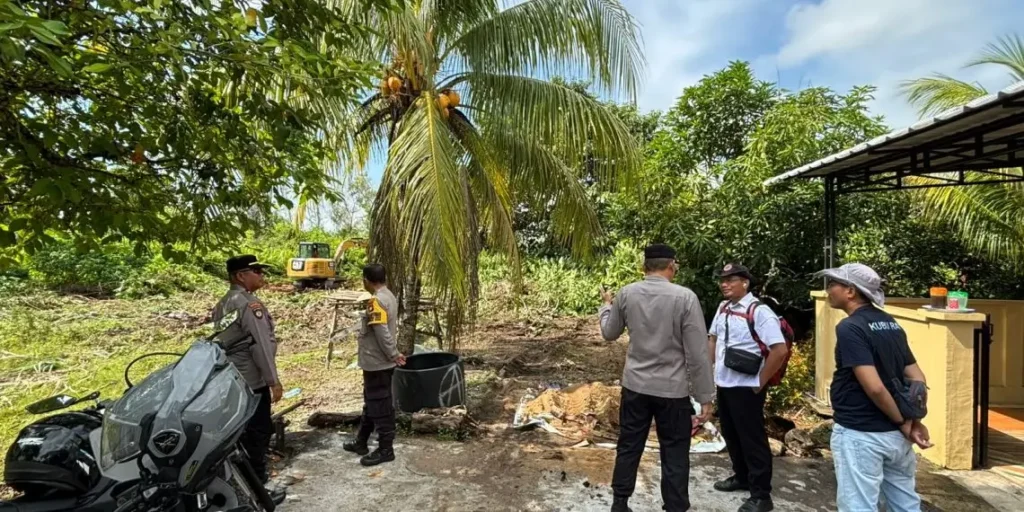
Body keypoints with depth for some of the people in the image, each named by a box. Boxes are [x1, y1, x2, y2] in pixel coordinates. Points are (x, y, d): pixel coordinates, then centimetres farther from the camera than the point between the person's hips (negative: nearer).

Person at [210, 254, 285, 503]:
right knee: (258, 433, 1)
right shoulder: (250, 304, -18)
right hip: (252, 380, -9)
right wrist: (273, 380, -18)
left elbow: (222, 340, 16)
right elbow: (261, 345, -21)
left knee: (242, 430, 20)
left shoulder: (222, 304, 10)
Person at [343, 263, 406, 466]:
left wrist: (394, 356, -15)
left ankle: (385, 450, 13)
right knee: (371, 403, 20)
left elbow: (382, 333, -26)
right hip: (379, 362, 10)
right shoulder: (389, 296, 10)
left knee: (380, 406, 2)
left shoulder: (376, 301, -21)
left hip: (377, 363, -10)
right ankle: (361, 442, 34)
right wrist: (394, 355, 13)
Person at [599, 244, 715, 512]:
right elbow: (697, 353, -13)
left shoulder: (626, 294, -4)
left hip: (635, 385, 4)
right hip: (673, 390, -3)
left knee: (628, 447, 17)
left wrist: (607, 306, 30)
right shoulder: (685, 297, -14)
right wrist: (705, 396, -4)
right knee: (674, 455, 11)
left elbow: (609, 333, 12)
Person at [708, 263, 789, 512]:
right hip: (723, 384, 8)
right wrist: (710, 369, 12)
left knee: (752, 439, 4)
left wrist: (760, 382, -14)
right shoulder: (723, 308, 6)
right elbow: (712, 339, 18)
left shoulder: (759, 311, -18)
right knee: (730, 435, 20)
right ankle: (741, 477, 39)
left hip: (746, 388, -7)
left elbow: (780, 350, -22)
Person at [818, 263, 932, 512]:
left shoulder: (849, 328, -19)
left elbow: (874, 387, -23)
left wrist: (902, 422, -9)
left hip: (859, 435, -8)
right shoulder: (891, 324, 8)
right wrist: (913, 421, 5)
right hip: (896, 434, 9)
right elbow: (918, 380, 8)